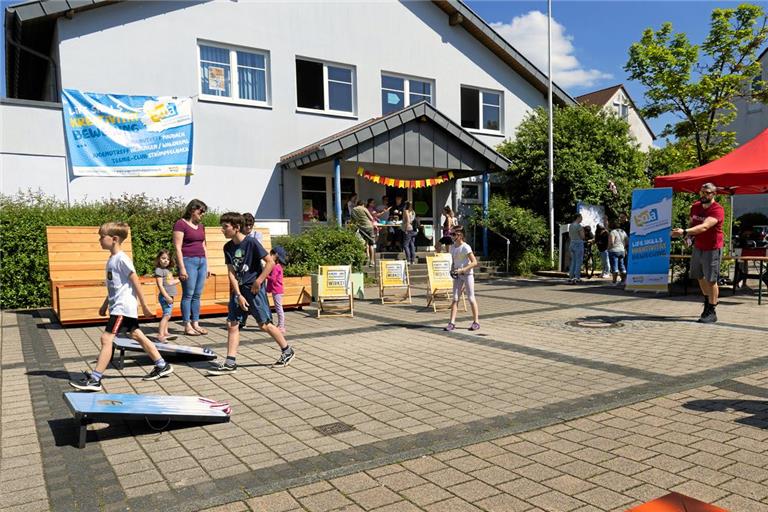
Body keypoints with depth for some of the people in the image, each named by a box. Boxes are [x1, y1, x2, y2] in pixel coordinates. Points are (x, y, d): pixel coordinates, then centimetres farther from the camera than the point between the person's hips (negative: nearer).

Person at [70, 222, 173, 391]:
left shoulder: (121, 258, -15)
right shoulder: (112, 259, 13)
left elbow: (135, 282, -15)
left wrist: (144, 306, -13)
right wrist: (105, 304, 24)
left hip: (122, 307, -10)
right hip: (118, 306, 10)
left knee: (106, 338, -11)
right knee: (137, 335, 13)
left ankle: (94, 379, -7)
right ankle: (162, 366, 20)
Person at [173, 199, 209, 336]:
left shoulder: (200, 226, 16)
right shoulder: (181, 224, -6)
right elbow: (177, 247, -11)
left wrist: (207, 265, 16)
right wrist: (182, 268, -15)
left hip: (201, 261, 7)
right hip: (188, 261, -7)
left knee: (197, 295, 7)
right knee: (188, 294, -4)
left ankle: (195, 324, 12)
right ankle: (187, 326, 2)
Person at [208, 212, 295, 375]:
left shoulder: (251, 243, -14)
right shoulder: (228, 247, 4)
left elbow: (270, 262, -12)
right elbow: (231, 273, 0)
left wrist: (258, 281, -14)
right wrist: (238, 295, -8)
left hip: (254, 289, -6)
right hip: (239, 289, 6)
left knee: (264, 324, -1)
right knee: (231, 324, 1)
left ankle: (287, 351, 17)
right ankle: (230, 363, 5)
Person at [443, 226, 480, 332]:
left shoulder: (465, 247, -14)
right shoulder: (452, 248, 7)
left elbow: (474, 262, -18)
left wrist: (462, 269, -25)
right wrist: (452, 270, 0)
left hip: (467, 274, -6)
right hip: (457, 276, 6)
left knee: (471, 298, 1)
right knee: (455, 298, 1)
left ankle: (476, 322, 12)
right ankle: (452, 322, -1)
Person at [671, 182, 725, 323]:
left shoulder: (717, 210, -19)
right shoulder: (695, 207, 3)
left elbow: (704, 227, -34)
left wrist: (685, 232, -47)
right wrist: (688, 235, -5)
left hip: (712, 249, -7)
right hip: (698, 247, 7)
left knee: (711, 280, -3)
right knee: (700, 277, 17)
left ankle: (712, 312, 6)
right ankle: (708, 302, 40)